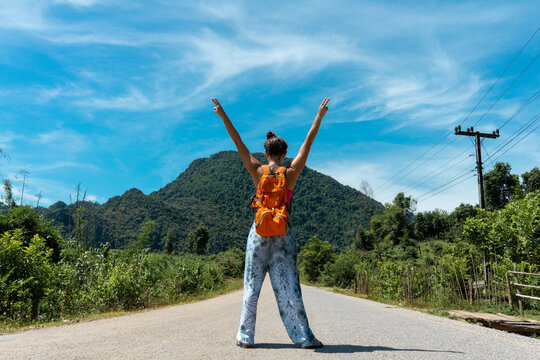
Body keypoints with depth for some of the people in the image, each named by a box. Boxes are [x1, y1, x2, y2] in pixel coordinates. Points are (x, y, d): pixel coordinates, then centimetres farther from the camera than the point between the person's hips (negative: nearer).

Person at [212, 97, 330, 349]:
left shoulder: (257, 172, -3)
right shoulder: (291, 173, -5)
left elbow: (238, 143, 0)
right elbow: (308, 143, 0)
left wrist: (223, 116, 5)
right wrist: (319, 116, 7)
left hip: (259, 232, 1)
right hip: (283, 235, 0)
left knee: (252, 285, 9)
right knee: (288, 287, 5)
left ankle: (245, 336, 14)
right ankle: (305, 338, 11)